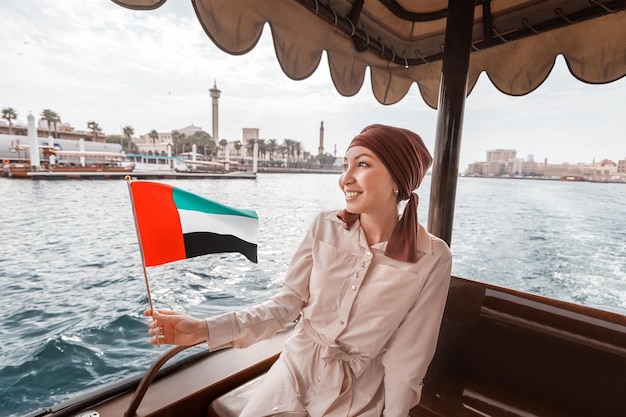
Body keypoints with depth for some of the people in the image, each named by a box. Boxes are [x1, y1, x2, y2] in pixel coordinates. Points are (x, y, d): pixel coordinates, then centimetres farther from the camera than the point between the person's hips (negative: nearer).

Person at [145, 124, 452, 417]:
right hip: (296, 369, 2)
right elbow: (285, 305, -9)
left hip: (357, 392, -1)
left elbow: (405, 359, -10)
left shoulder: (432, 258, -17)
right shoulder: (325, 228, -11)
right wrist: (206, 329, -18)